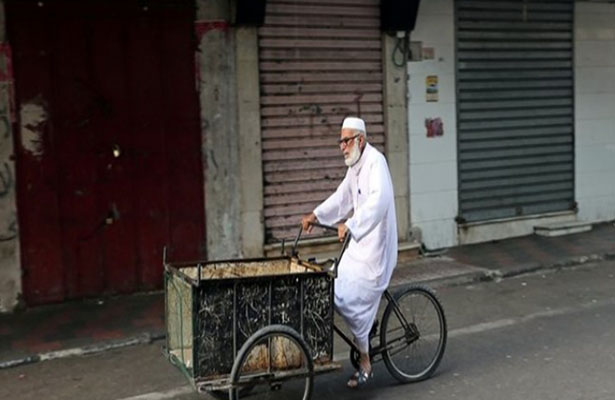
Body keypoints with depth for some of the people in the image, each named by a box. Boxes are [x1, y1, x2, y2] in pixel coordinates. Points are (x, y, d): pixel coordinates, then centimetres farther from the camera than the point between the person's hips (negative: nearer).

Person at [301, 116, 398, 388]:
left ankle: (365, 365, 8)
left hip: (375, 244, -9)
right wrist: (316, 215, 7)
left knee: (350, 300, -7)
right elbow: (342, 198, 20)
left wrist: (350, 225, -39)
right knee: (338, 290, 8)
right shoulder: (355, 166, 13)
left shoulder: (375, 161, -18)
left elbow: (379, 200, -33)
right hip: (360, 243, 9)